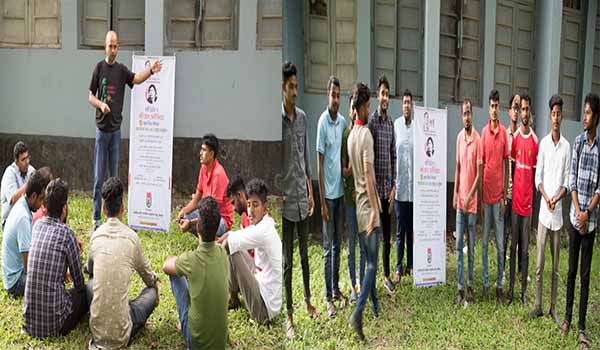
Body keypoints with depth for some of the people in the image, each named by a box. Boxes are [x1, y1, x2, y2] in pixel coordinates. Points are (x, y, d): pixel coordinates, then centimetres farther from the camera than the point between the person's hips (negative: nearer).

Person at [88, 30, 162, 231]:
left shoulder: (122, 70, 6)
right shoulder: (99, 68, 0)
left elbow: (136, 79, -11)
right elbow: (90, 96, 1)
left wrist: (151, 71, -27)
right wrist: (101, 104, -18)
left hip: (116, 129, 2)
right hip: (102, 128, -2)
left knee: (114, 177, 7)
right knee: (98, 177, 0)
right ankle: (96, 218, 7)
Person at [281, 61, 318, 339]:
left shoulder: (303, 117, 5)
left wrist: (311, 191, 11)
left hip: (302, 196, 5)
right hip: (286, 199, -5)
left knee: (305, 254, 17)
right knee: (287, 260, 4)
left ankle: (308, 301, 32)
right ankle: (289, 314, 13)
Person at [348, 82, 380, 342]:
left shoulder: (351, 135, 9)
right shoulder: (366, 133, -15)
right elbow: (368, 173, -21)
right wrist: (374, 209, -22)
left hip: (358, 207, 8)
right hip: (368, 207, -8)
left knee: (369, 260, 17)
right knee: (372, 263, -7)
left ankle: (375, 305, 28)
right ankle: (358, 312, -15)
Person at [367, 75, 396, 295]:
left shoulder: (391, 122, 11)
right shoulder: (371, 121, -8)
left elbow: (393, 156, 13)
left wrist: (393, 186, 6)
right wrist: (374, 190, -14)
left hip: (388, 186, 6)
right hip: (375, 186, -6)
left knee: (387, 235, 12)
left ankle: (387, 275, 21)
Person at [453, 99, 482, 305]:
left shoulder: (478, 140, -10)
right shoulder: (459, 137, 7)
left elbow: (479, 173, -10)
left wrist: (469, 197, -15)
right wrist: (455, 193, 5)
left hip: (472, 202, -5)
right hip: (460, 201, 5)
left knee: (471, 247, 5)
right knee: (458, 246, 5)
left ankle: (470, 286, 16)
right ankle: (460, 288, 10)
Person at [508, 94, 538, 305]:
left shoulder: (535, 141, 1)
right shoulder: (515, 137, 1)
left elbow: (537, 171, 5)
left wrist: (534, 197, 1)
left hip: (528, 200, 0)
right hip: (515, 199, 0)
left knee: (525, 248, 5)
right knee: (513, 246, 5)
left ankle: (524, 290, 12)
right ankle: (511, 288, 13)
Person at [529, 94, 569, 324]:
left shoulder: (567, 146, 2)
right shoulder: (544, 143, 2)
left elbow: (567, 181, 3)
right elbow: (538, 177, 0)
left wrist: (557, 198, -14)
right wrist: (546, 197, -14)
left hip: (558, 211, 0)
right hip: (543, 210, 0)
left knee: (555, 264, 7)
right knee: (539, 262, 2)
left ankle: (553, 306, 15)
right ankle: (538, 305, 10)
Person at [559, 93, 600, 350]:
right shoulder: (578, 141, 2)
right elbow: (572, 178, 0)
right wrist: (577, 211, -9)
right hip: (574, 215, 2)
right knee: (572, 270, 10)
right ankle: (567, 317, 20)